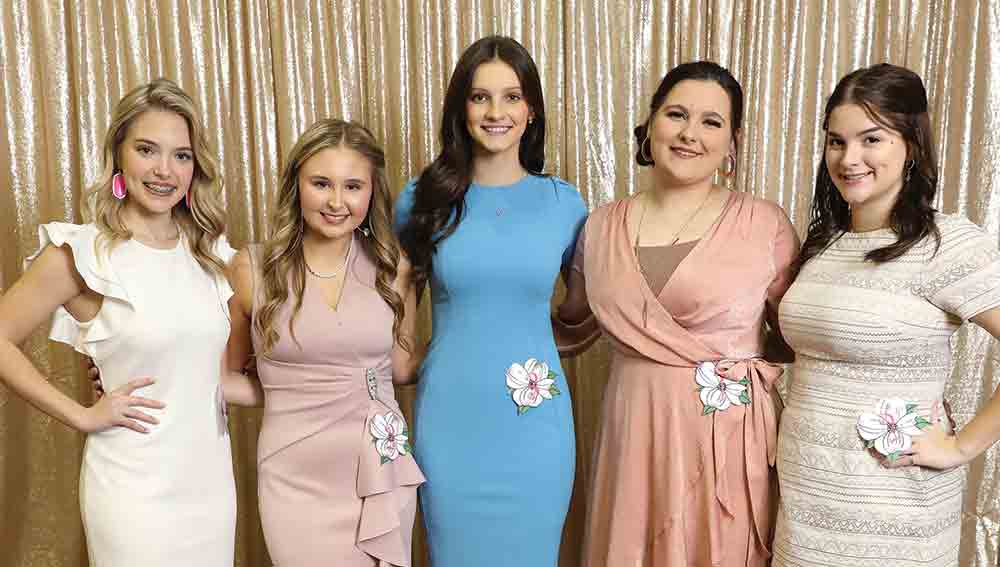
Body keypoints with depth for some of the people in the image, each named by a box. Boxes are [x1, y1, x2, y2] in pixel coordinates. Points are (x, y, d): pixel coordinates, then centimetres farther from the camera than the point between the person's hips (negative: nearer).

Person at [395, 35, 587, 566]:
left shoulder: (563, 202, -1)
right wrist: (464, 341, 0)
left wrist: (531, 340, -3)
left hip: (534, 423, 1)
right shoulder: (423, 199, -2)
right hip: (449, 418, 0)